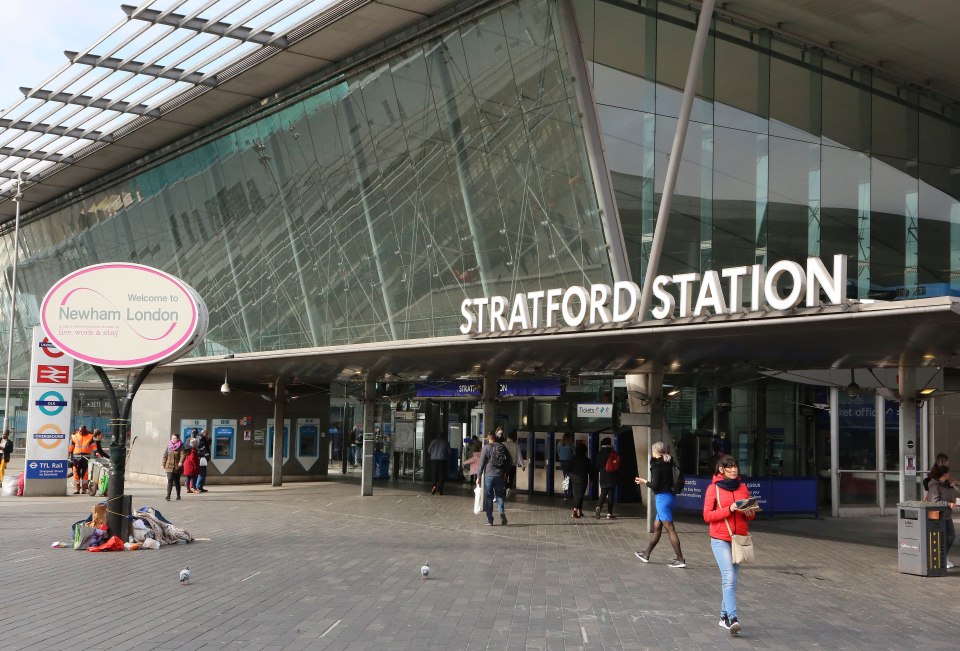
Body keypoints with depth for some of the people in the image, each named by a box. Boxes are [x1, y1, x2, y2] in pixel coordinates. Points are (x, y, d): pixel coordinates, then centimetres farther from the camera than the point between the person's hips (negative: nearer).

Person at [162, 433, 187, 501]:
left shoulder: (180, 446, -4)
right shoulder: (169, 446, 5)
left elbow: (183, 454, -17)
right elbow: (165, 456, 11)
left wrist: (181, 462, -33)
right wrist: (164, 465, 8)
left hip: (177, 467, -1)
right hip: (169, 467, 1)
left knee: (177, 482, 10)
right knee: (170, 481, -11)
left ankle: (178, 495, 24)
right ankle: (168, 496, -15)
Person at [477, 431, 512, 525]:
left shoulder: (486, 447, -6)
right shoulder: (502, 447, 5)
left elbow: (481, 463, -7)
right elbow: (510, 461, 10)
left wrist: (479, 477, -1)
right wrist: (505, 471, 20)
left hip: (489, 475, -3)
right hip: (500, 476, 3)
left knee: (489, 497, 4)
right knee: (499, 495, 14)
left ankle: (490, 520, 5)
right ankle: (502, 512, -11)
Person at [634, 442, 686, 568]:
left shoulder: (657, 465, -13)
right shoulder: (667, 463, 10)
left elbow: (655, 485, -16)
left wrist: (644, 482, 1)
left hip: (662, 497, -9)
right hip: (669, 495, 9)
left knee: (670, 529, -8)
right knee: (656, 527, 17)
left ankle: (680, 559, -9)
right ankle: (646, 554, 28)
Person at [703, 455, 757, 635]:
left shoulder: (743, 487, 10)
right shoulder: (713, 489, -3)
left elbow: (751, 513, 16)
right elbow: (707, 515, -8)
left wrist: (750, 512, -8)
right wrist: (730, 509, -19)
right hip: (720, 539, -5)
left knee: (732, 578, 9)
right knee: (729, 578, -16)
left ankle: (724, 615, 20)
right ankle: (732, 618, -23)